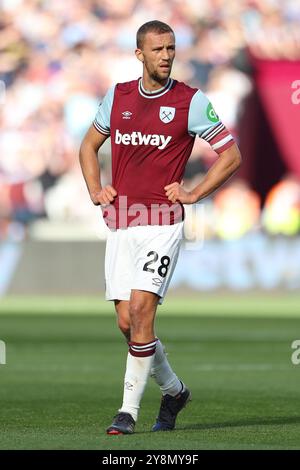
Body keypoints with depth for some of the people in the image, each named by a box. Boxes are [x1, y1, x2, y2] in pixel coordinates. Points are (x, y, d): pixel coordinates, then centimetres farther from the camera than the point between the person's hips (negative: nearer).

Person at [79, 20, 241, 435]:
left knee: (140, 310, -15)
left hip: (162, 224, -4)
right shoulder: (118, 96, 10)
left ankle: (129, 409, -7)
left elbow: (231, 155, 3)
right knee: (126, 321, 3)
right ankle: (173, 390, 26)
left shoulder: (191, 101, -2)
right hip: (120, 225, 4)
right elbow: (89, 145, 24)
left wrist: (193, 194, -4)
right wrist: (96, 191, 10)